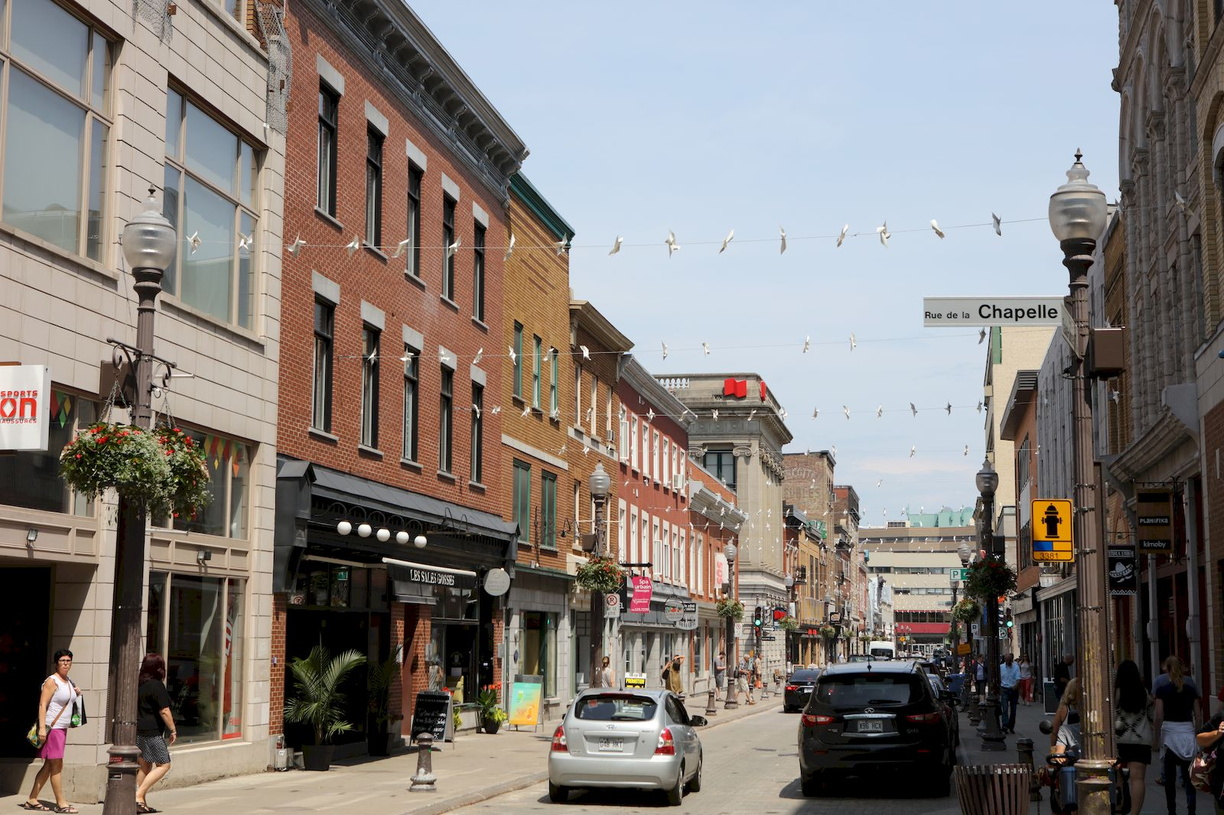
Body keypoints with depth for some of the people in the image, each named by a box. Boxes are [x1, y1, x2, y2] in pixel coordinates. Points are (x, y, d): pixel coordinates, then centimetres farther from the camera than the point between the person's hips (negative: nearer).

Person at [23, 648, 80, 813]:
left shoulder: (68, 682, 14)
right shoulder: (52, 681, -11)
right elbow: (42, 705, -16)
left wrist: (76, 694, 7)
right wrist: (42, 727, -24)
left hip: (62, 728, 9)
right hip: (52, 727, -9)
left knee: (49, 766, 11)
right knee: (57, 765, -6)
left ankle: (32, 800, 17)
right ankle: (60, 803, -2)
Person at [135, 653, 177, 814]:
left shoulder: (138, 684, 11)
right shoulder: (156, 685, -13)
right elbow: (164, 711, -16)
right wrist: (173, 730, -7)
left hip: (138, 731, 8)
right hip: (152, 732, -8)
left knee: (145, 766, 15)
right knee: (163, 765, -1)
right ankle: (139, 795, -11)